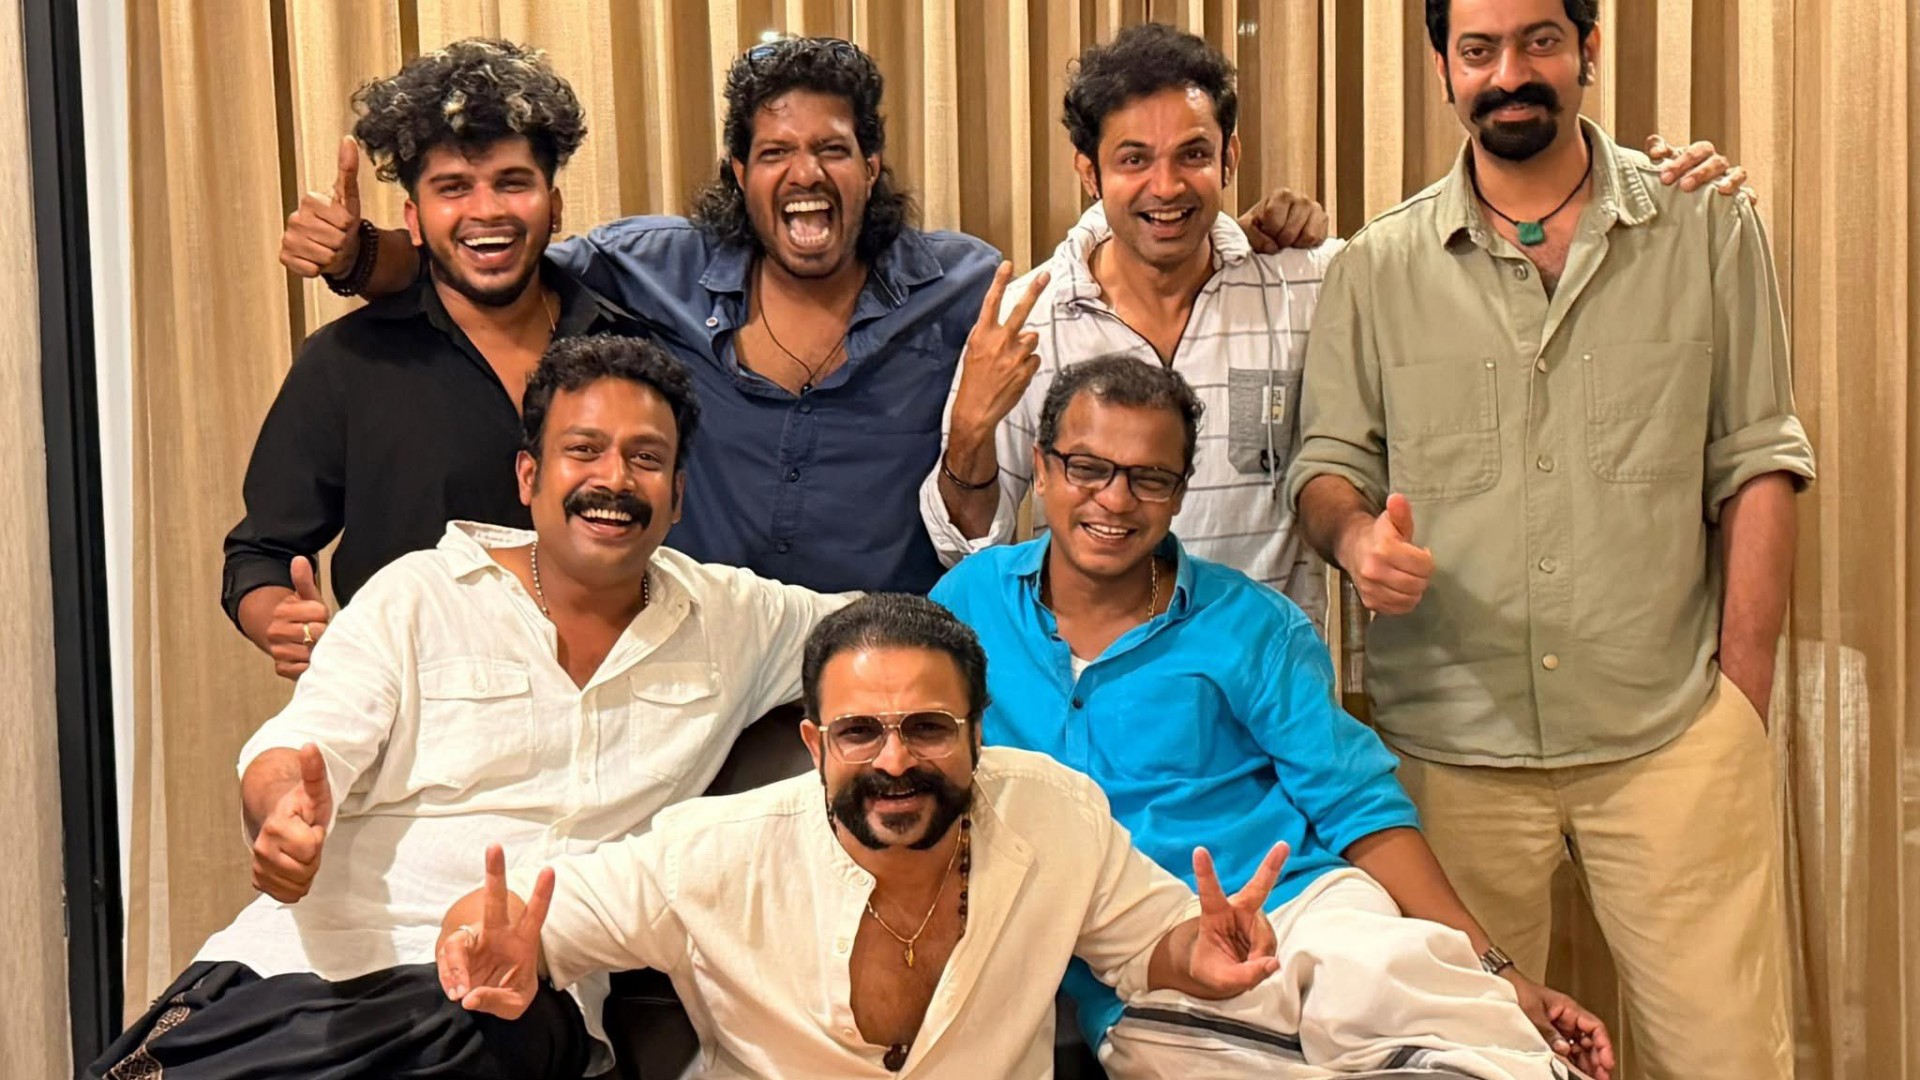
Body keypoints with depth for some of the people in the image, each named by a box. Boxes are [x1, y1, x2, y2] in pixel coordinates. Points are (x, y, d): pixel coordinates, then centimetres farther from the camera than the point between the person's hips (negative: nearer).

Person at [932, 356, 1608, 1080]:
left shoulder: (1250, 627, 7)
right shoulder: (970, 602, 12)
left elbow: (1359, 805, 5)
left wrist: (1495, 970, -4)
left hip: (1302, 907, -1)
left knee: (1391, 972, -36)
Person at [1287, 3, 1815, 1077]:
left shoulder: (1709, 229, 5)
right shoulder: (1378, 265, 6)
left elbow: (1757, 463, 5)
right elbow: (1327, 460, 9)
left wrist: (1744, 693, -1)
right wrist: (1356, 535, -15)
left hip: (1672, 734, 0)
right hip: (1452, 740, 1)